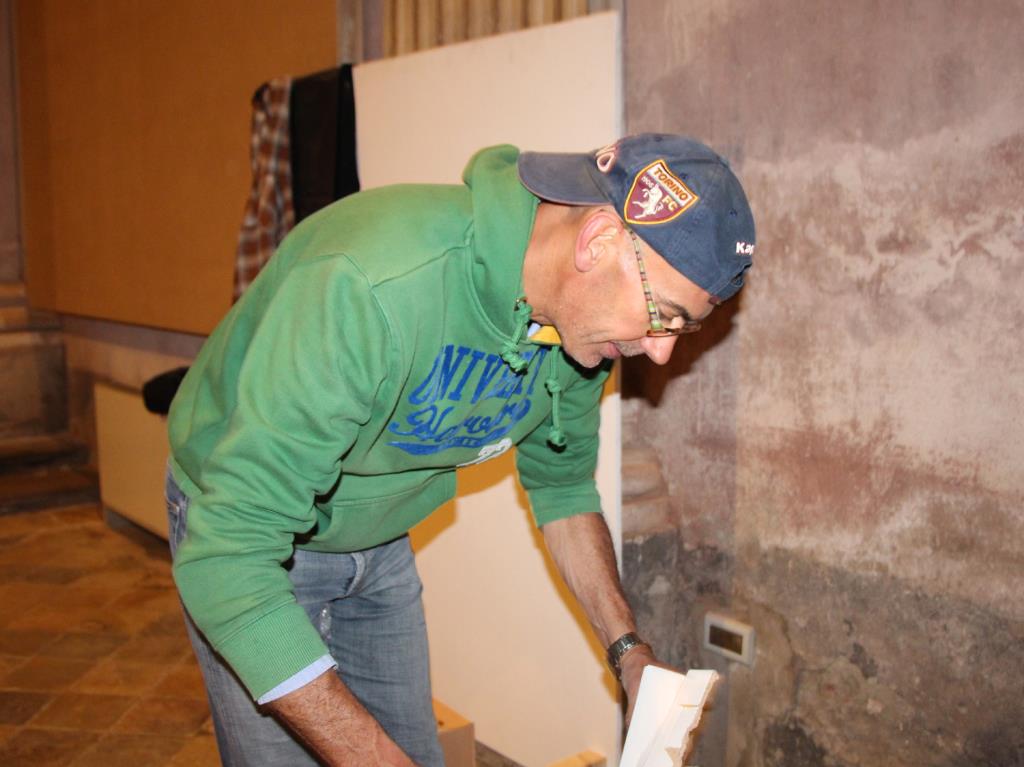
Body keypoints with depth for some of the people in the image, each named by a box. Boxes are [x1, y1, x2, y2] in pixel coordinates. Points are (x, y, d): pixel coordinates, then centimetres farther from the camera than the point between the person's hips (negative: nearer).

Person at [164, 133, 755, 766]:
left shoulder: (583, 313, -15)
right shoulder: (369, 286, -40)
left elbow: (561, 483, 4)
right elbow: (228, 554, -39)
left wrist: (630, 651, -5)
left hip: (381, 539, 6)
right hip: (239, 520, -5)